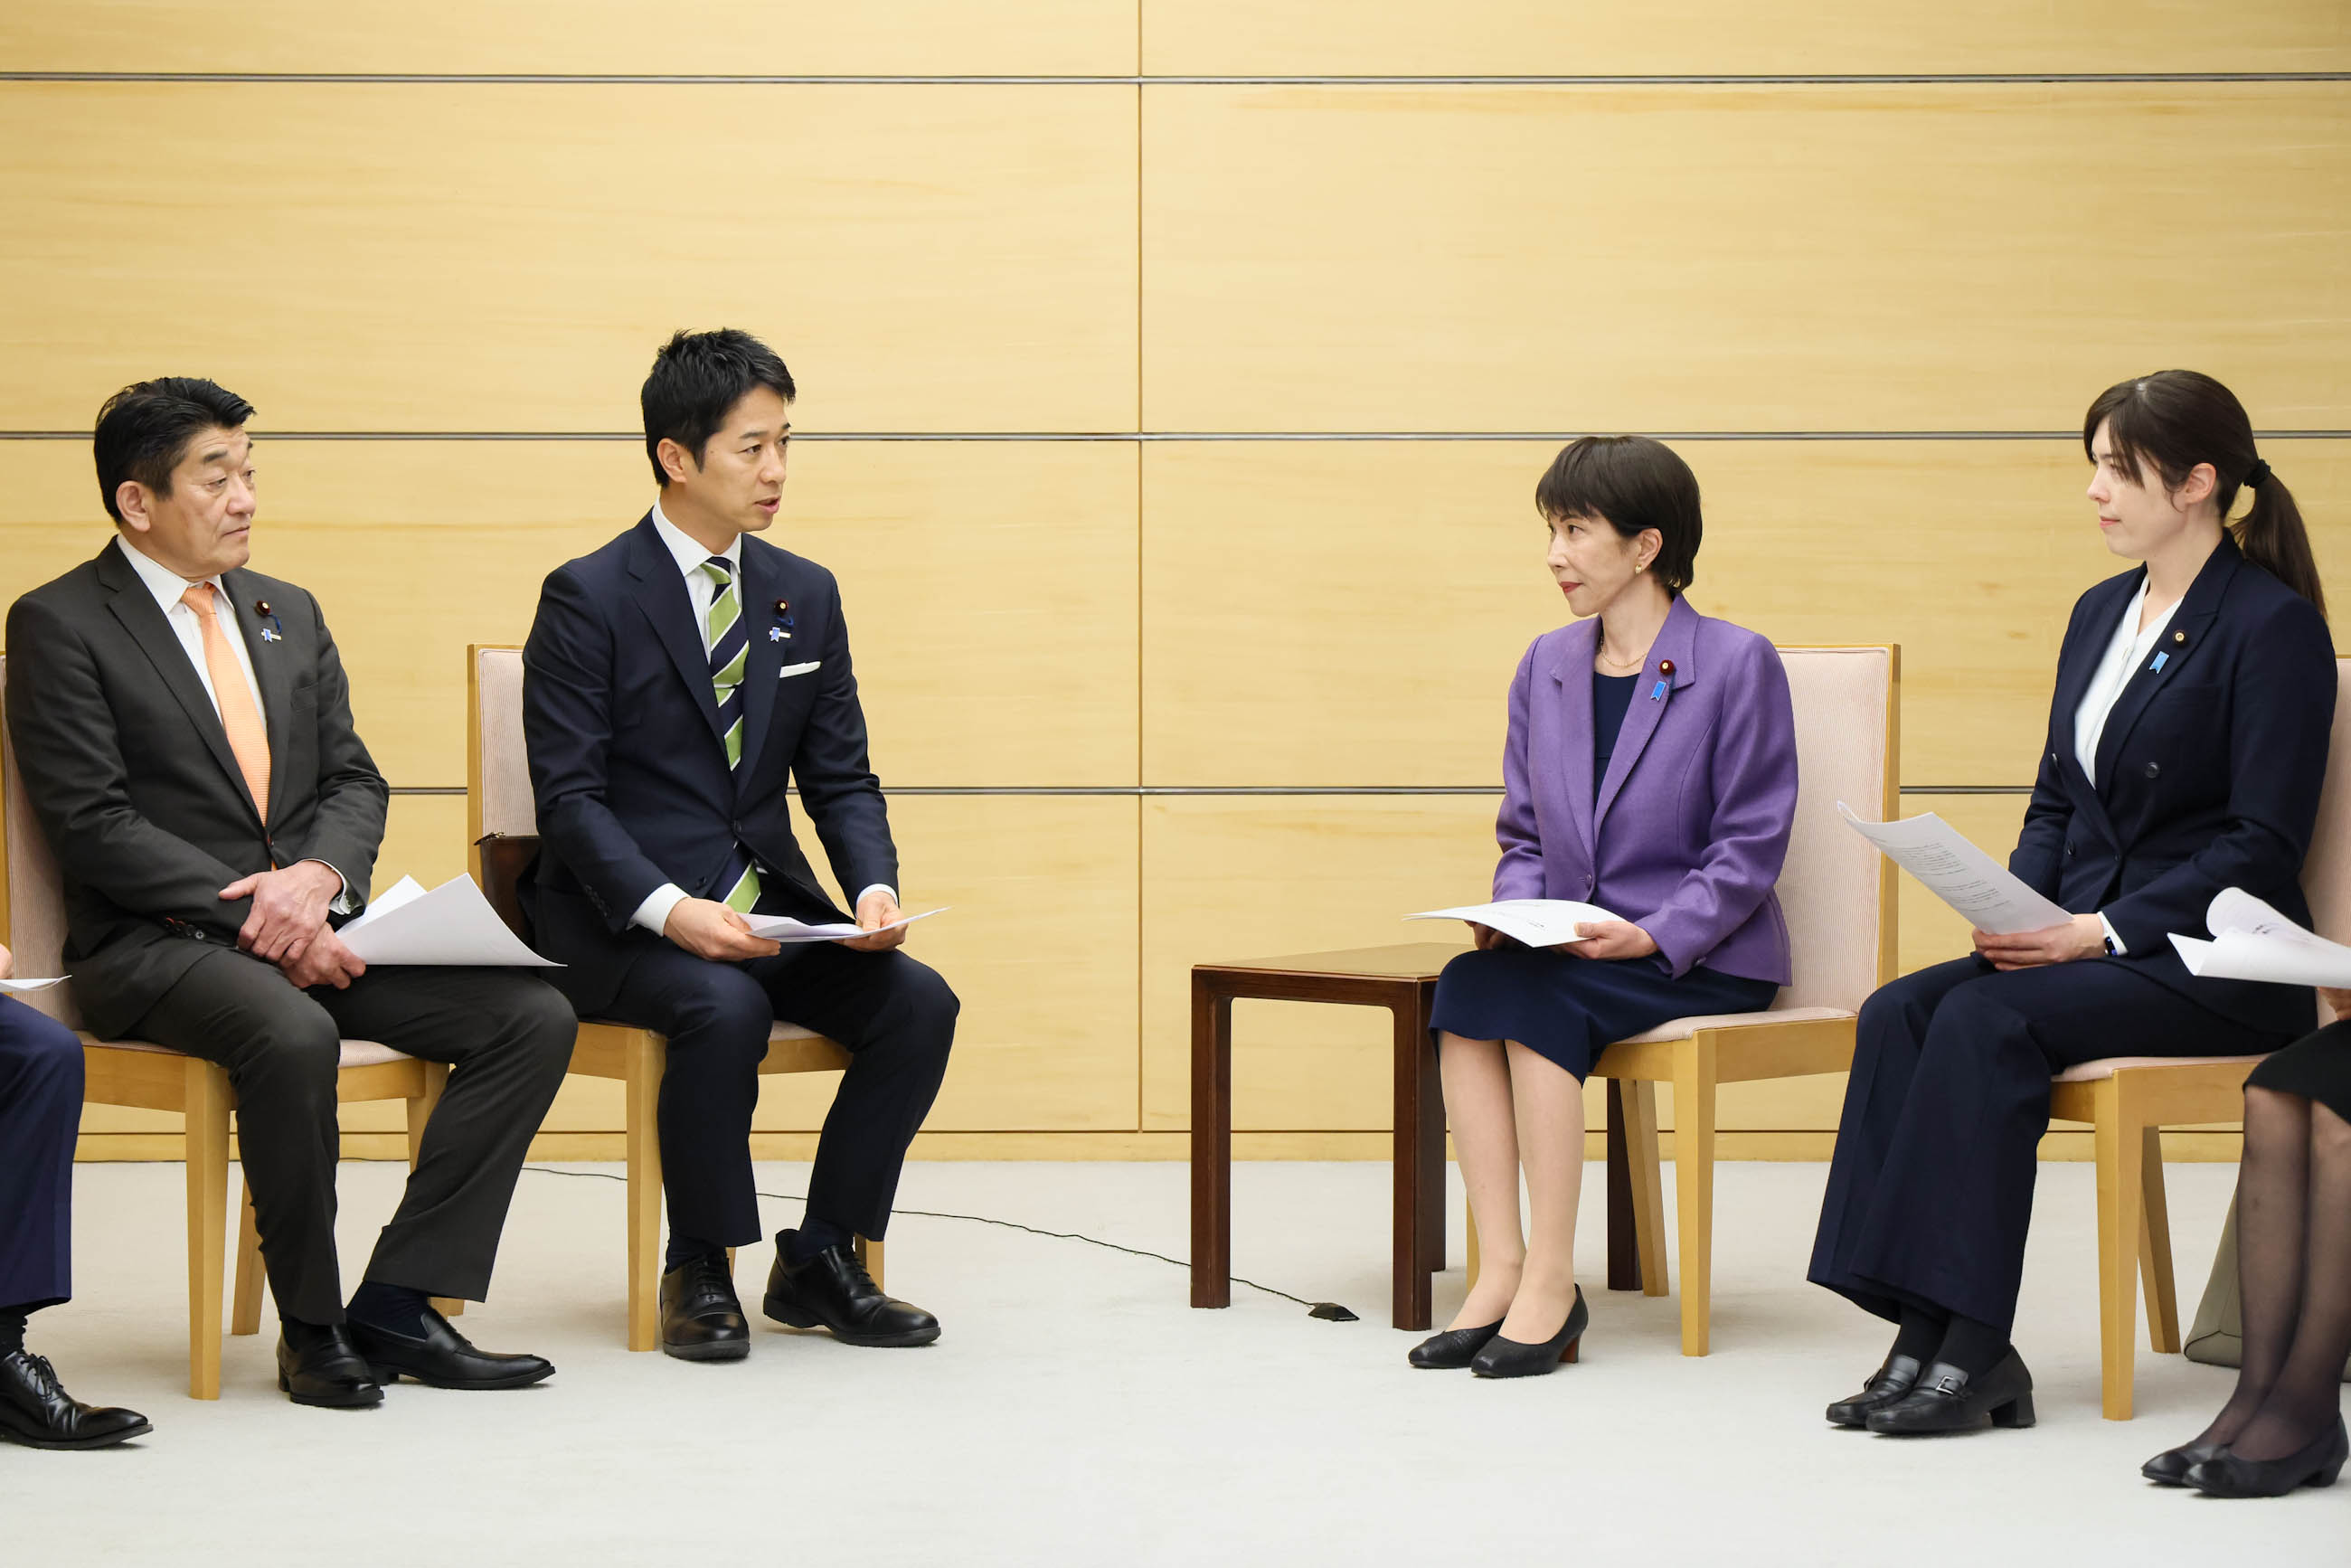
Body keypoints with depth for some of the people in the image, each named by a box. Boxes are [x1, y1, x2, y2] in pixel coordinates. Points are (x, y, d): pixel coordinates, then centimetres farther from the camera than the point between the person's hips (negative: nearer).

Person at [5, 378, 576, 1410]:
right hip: (154, 944, -6)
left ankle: (398, 1299, -11)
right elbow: (94, 824, -11)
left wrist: (317, 876, -10)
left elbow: (354, 781, 13)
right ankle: (311, 1325, -18)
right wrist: (249, 914, -19)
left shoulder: (287, 616, 18)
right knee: (293, 1036, -38)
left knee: (534, 1017, -13)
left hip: (309, 927, 7)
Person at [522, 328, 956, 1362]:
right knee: (726, 1007, -35)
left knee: (918, 1003, -18)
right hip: (625, 915, -6)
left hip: (769, 903, 6)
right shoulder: (588, 599, -7)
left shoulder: (805, 597, 10)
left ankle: (819, 1259, -3)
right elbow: (571, 796, -12)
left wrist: (874, 887, -11)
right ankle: (699, 1275, -14)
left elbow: (841, 779, 10)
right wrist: (669, 909, -28)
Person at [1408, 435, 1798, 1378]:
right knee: (1462, 989, -26)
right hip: (1569, 947, 6)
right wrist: (1515, 910, -4)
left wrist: (1653, 936, -22)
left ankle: (1551, 1281, -24)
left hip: (1702, 958, -6)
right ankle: (1501, 1270, -25)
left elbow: (1749, 849, -9)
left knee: (1530, 1003, -31)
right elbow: (1524, 833, 18)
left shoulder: (1737, 665, -6)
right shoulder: (1547, 666, 14)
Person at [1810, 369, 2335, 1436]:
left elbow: (2264, 843, -14)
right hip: (2086, 941, 7)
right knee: (1900, 1014, -18)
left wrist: (2107, 929, -20)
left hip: (2215, 964, -7)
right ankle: (1926, 1343, -22)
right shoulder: (2101, 614, 16)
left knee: (1986, 1020, -29)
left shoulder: (2273, 628, -9)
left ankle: (1971, 1352, -26)